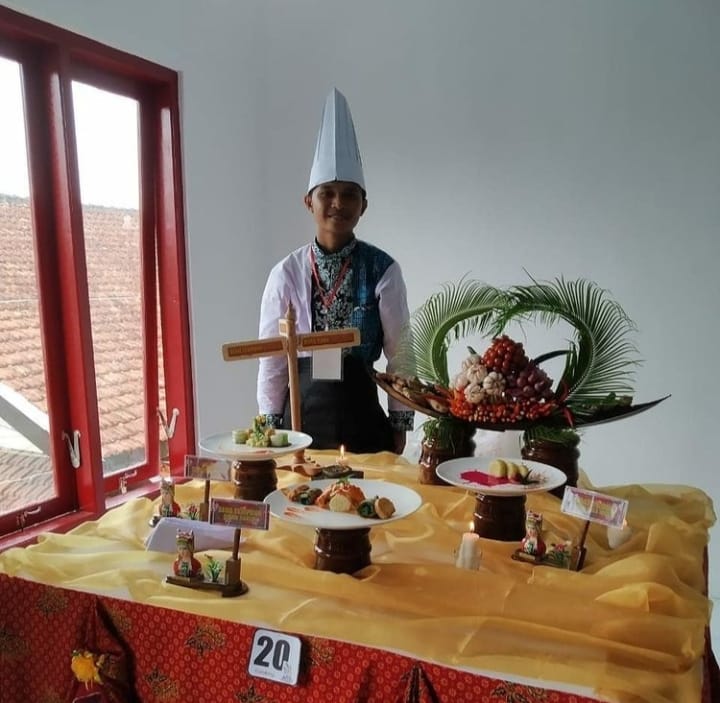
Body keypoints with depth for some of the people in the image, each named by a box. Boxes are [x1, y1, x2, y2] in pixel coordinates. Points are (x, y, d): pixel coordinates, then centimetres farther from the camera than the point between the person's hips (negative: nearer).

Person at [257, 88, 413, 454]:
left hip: (360, 413, 0)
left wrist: (399, 424, 1)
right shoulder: (287, 272, -4)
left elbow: (400, 353, 0)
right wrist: (270, 426, 2)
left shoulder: (382, 270, -5)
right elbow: (272, 358, 1)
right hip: (302, 411, 1)